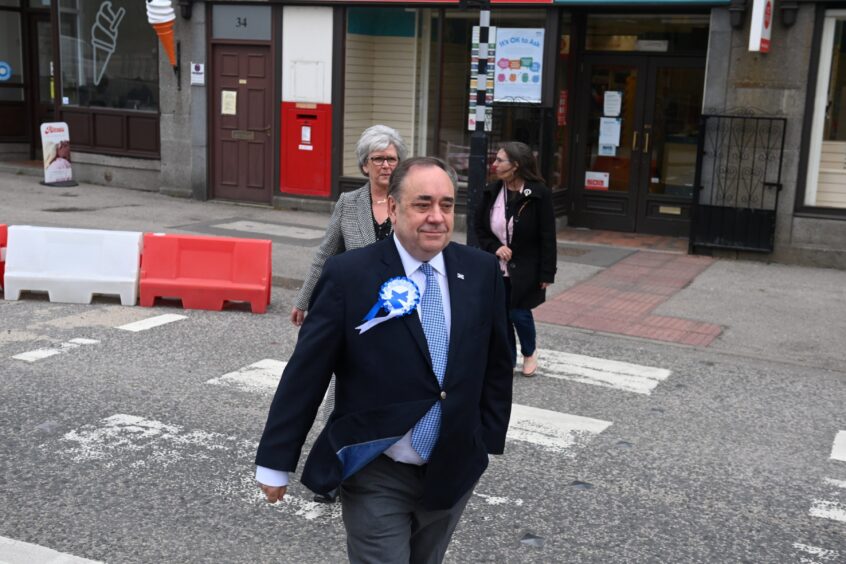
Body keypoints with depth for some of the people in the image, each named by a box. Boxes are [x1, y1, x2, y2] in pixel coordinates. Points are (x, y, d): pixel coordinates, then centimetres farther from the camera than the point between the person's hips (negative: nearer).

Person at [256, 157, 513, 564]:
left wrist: (489, 440, 9)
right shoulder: (348, 274, -13)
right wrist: (275, 462, -6)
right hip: (375, 476, -4)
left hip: (455, 471, 4)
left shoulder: (482, 271, -2)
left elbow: (496, 364, 9)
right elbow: (305, 373, -10)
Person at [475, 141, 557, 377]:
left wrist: (546, 273, -12)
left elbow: (547, 237, -11)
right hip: (496, 267, 4)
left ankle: (530, 352, 29)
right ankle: (507, 359, 25)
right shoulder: (491, 192, -1)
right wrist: (495, 247, -10)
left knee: (519, 313, -1)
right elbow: (480, 227, 8)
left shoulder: (539, 194, -14)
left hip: (525, 269, -4)